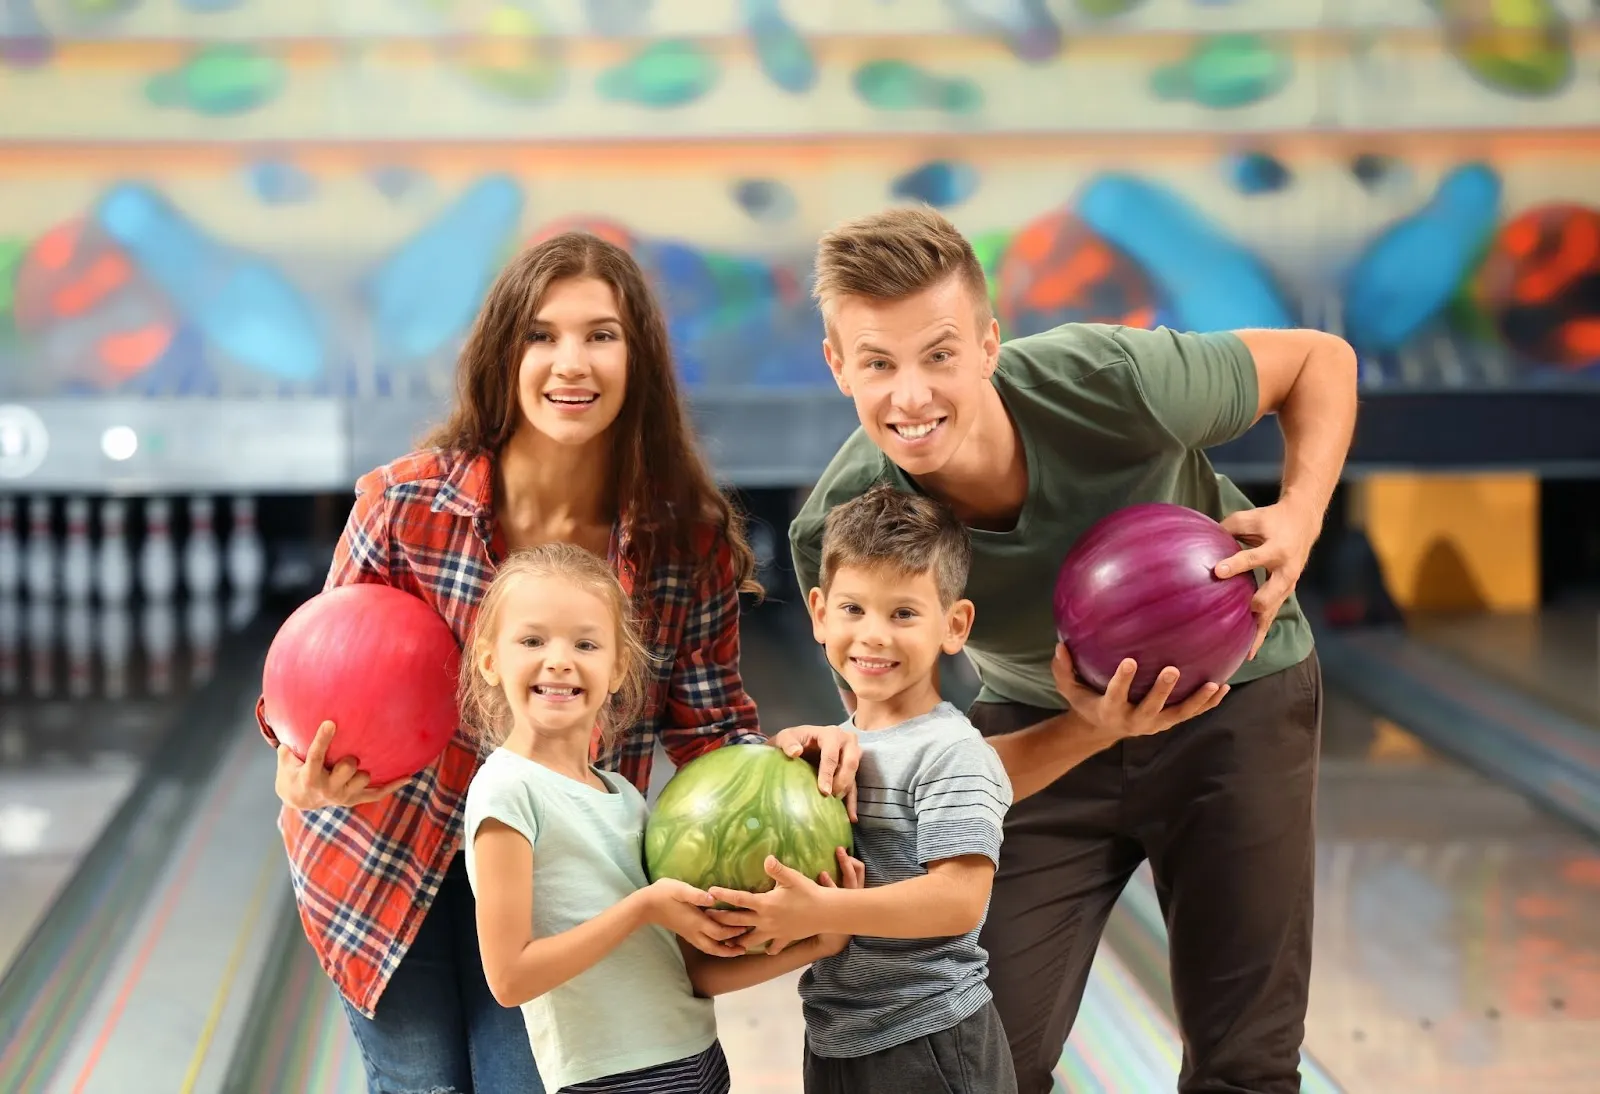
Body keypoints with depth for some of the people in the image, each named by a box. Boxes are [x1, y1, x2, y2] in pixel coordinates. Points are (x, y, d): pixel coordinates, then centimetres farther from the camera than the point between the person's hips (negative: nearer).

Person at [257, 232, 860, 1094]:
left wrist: (786, 756, -29)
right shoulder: (405, 504, -21)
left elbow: (710, 728, -8)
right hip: (386, 856, -1)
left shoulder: (690, 540, -17)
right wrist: (304, 771, -30)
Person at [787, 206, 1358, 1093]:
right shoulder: (838, 533, -27)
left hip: (1234, 689, -1)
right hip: (1043, 724, 1)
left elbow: (1319, 358, -13)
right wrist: (1088, 733, -36)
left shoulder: (1111, 383, -32)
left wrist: (1299, 516, -31)